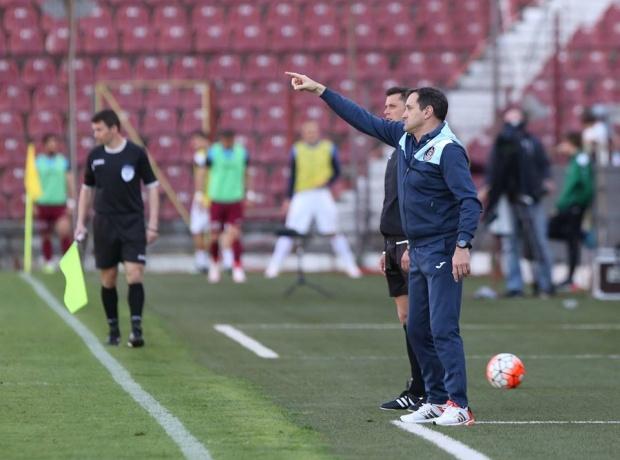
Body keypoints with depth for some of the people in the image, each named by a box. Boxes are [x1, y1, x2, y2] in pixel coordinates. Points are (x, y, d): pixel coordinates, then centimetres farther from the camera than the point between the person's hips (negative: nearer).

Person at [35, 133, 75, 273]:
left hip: (60, 204, 0)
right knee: (46, 235, 6)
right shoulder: (37, 162, 4)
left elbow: (70, 182, 9)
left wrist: (71, 203, 3)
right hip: (43, 203, 0)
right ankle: (48, 262, 18)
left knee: (64, 231, -16)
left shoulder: (63, 161, 7)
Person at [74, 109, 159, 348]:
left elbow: (152, 187, 0)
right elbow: (87, 189, 17)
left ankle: (136, 329, -15)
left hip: (132, 223, -3)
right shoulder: (94, 156, 5)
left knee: (134, 275, -14)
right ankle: (113, 330, 17)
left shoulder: (136, 153, -5)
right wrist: (80, 223, 10)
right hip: (104, 224, 4)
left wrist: (153, 225, -4)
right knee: (108, 279, 6)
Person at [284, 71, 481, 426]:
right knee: (418, 329, 12)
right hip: (418, 252, 10)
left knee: (443, 329, -12)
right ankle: (437, 400, 18)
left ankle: (459, 406, -12)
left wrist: (463, 245, -29)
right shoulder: (404, 138, 11)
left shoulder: (448, 149, -15)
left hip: (442, 252, -10)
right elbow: (365, 120, 19)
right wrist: (319, 90, 20)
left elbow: (470, 200, -20)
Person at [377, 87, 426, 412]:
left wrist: (412, 246, -22)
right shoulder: (399, 150, 18)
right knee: (405, 316, 9)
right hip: (395, 242, 9)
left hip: (412, 243, -9)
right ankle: (416, 390, 11)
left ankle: (425, 392, -6)